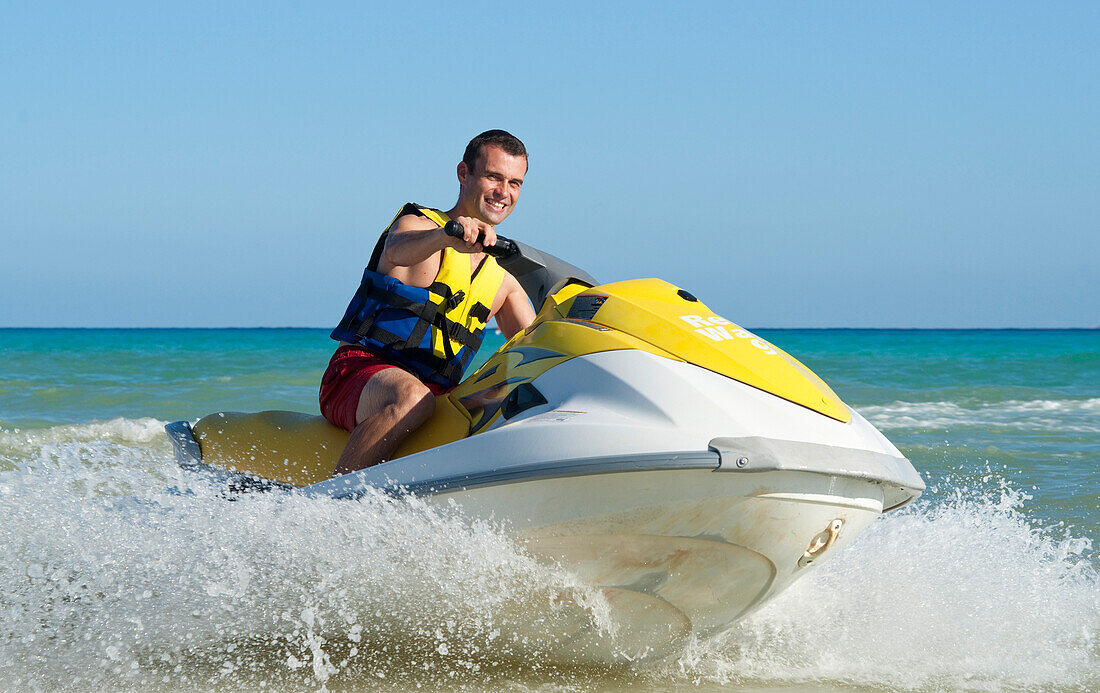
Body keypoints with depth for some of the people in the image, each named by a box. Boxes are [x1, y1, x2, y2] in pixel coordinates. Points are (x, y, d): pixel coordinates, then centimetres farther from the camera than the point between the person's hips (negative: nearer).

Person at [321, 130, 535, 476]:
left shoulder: (504, 279, 19)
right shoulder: (416, 224, -1)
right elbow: (399, 252, -27)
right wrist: (449, 235, -49)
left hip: (440, 396, 6)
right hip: (361, 370, -6)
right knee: (413, 400, -39)